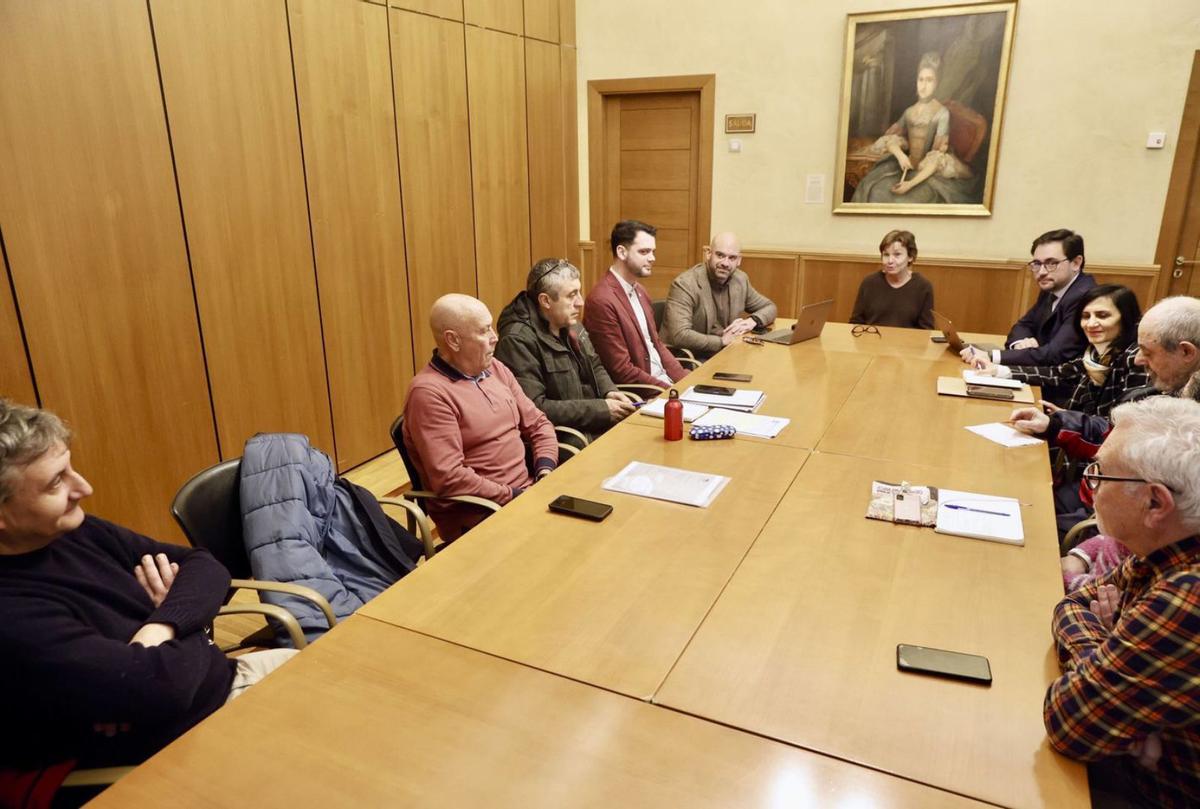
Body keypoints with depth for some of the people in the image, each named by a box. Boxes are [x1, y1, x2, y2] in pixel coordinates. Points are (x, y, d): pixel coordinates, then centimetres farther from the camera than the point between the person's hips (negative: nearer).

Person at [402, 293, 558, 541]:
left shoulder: (495, 368, 10)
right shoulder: (429, 392, -14)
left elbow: (538, 424, 14)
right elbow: (449, 478, -21)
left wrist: (545, 473, -3)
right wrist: (514, 496, -17)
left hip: (526, 491, 8)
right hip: (474, 516, -7)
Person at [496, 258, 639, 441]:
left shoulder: (571, 324, 8)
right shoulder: (518, 341, -18)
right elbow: (534, 409, -24)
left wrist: (609, 392, -1)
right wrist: (601, 409, -20)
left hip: (597, 425, 8)